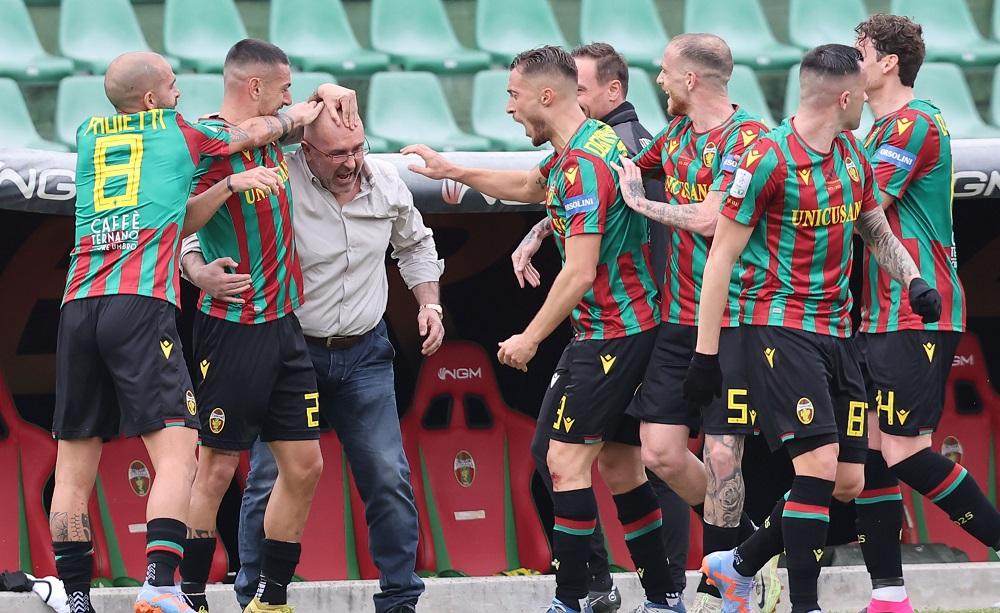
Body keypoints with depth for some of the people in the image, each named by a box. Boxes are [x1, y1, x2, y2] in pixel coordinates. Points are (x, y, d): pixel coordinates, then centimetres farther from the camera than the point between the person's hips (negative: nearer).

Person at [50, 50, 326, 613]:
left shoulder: (89, 136, 23)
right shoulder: (176, 130, 14)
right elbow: (255, 131, 32)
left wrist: (227, 184, 22)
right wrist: (298, 116, 50)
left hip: (79, 307, 5)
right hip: (142, 307, -5)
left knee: (76, 466, 7)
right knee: (177, 452, -10)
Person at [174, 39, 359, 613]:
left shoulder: (270, 136, 10)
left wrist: (334, 94, 9)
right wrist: (200, 269, -34)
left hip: (284, 326, 8)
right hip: (235, 327, -8)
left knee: (305, 465, 7)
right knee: (218, 468, -4)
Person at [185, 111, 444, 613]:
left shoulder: (387, 184, -1)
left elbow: (415, 246, 20)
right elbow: (191, 235, -16)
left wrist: (429, 304, 8)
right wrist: (202, 274, -36)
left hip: (364, 355, 4)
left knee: (389, 478, 1)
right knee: (270, 480, -5)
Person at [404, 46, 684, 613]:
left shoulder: (583, 166, -20)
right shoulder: (594, 140, 12)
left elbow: (580, 273, -24)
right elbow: (532, 187, 35)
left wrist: (530, 339, -15)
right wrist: (455, 172, 38)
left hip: (610, 334, -10)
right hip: (636, 327, 10)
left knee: (567, 461, -9)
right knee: (620, 468, 13)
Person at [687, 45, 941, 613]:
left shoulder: (853, 156, 9)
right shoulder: (769, 159, -13)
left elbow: (878, 231, 25)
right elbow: (723, 254, -10)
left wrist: (913, 278, 4)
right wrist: (706, 352, -10)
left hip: (837, 331, 8)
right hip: (780, 327, -8)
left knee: (849, 482, 4)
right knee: (818, 464, -19)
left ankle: (739, 565, 21)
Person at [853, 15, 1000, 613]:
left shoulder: (916, 124, -11)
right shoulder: (880, 132, 20)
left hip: (918, 314, -10)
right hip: (880, 316, 10)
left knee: (904, 451, -15)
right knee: (869, 450, 3)